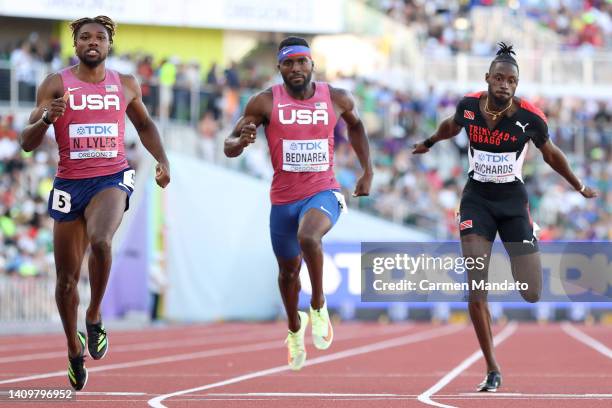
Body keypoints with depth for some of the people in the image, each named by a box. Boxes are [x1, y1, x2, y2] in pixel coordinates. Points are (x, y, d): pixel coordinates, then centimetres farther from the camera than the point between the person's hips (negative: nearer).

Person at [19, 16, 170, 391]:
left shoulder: (125, 85, 7)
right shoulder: (56, 85, 0)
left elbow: (144, 124, 25)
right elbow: (27, 143, -3)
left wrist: (162, 160, 9)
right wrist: (46, 119, -23)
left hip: (112, 179, -1)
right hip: (69, 184, 1)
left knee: (100, 241, -33)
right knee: (67, 278, 5)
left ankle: (95, 317, -11)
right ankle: (75, 349, 28)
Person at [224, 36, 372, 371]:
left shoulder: (337, 99, -3)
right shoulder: (265, 102, -7)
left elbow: (355, 125, 21)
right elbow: (229, 148, -5)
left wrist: (367, 171, 16)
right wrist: (242, 141, -29)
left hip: (323, 193, -2)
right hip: (283, 198, 2)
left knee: (308, 237, -34)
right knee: (288, 271, 16)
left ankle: (318, 307, -11)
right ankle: (294, 329, 47)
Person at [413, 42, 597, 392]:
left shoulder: (531, 118, -13)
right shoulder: (468, 106, -8)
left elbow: (551, 154, 7)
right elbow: (452, 126, 18)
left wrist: (580, 187, 18)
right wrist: (429, 143, 36)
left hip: (513, 199, -1)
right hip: (477, 197, 1)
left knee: (533, 294, -3)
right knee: (476, 285, -16)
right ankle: (492, 371, -7)